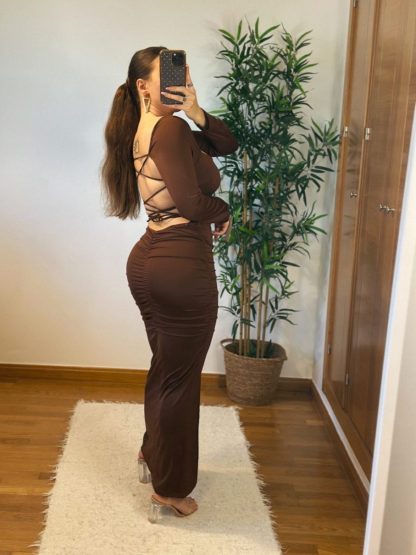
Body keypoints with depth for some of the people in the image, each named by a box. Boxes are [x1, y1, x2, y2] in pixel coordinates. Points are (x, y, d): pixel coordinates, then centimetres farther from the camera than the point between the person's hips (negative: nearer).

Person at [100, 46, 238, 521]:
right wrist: (224, 213, -1)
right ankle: (169, 488, 22)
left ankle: (154, 452, 46)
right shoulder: (170, 128, -14)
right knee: (180, 378, 6)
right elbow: (192, 202, -22)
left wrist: (196, 113, -4)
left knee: (165, 368, 26)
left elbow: (227, 143, 13)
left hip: (148, 260, 9)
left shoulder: (145, 130, 15)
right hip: (181, 265, -9)